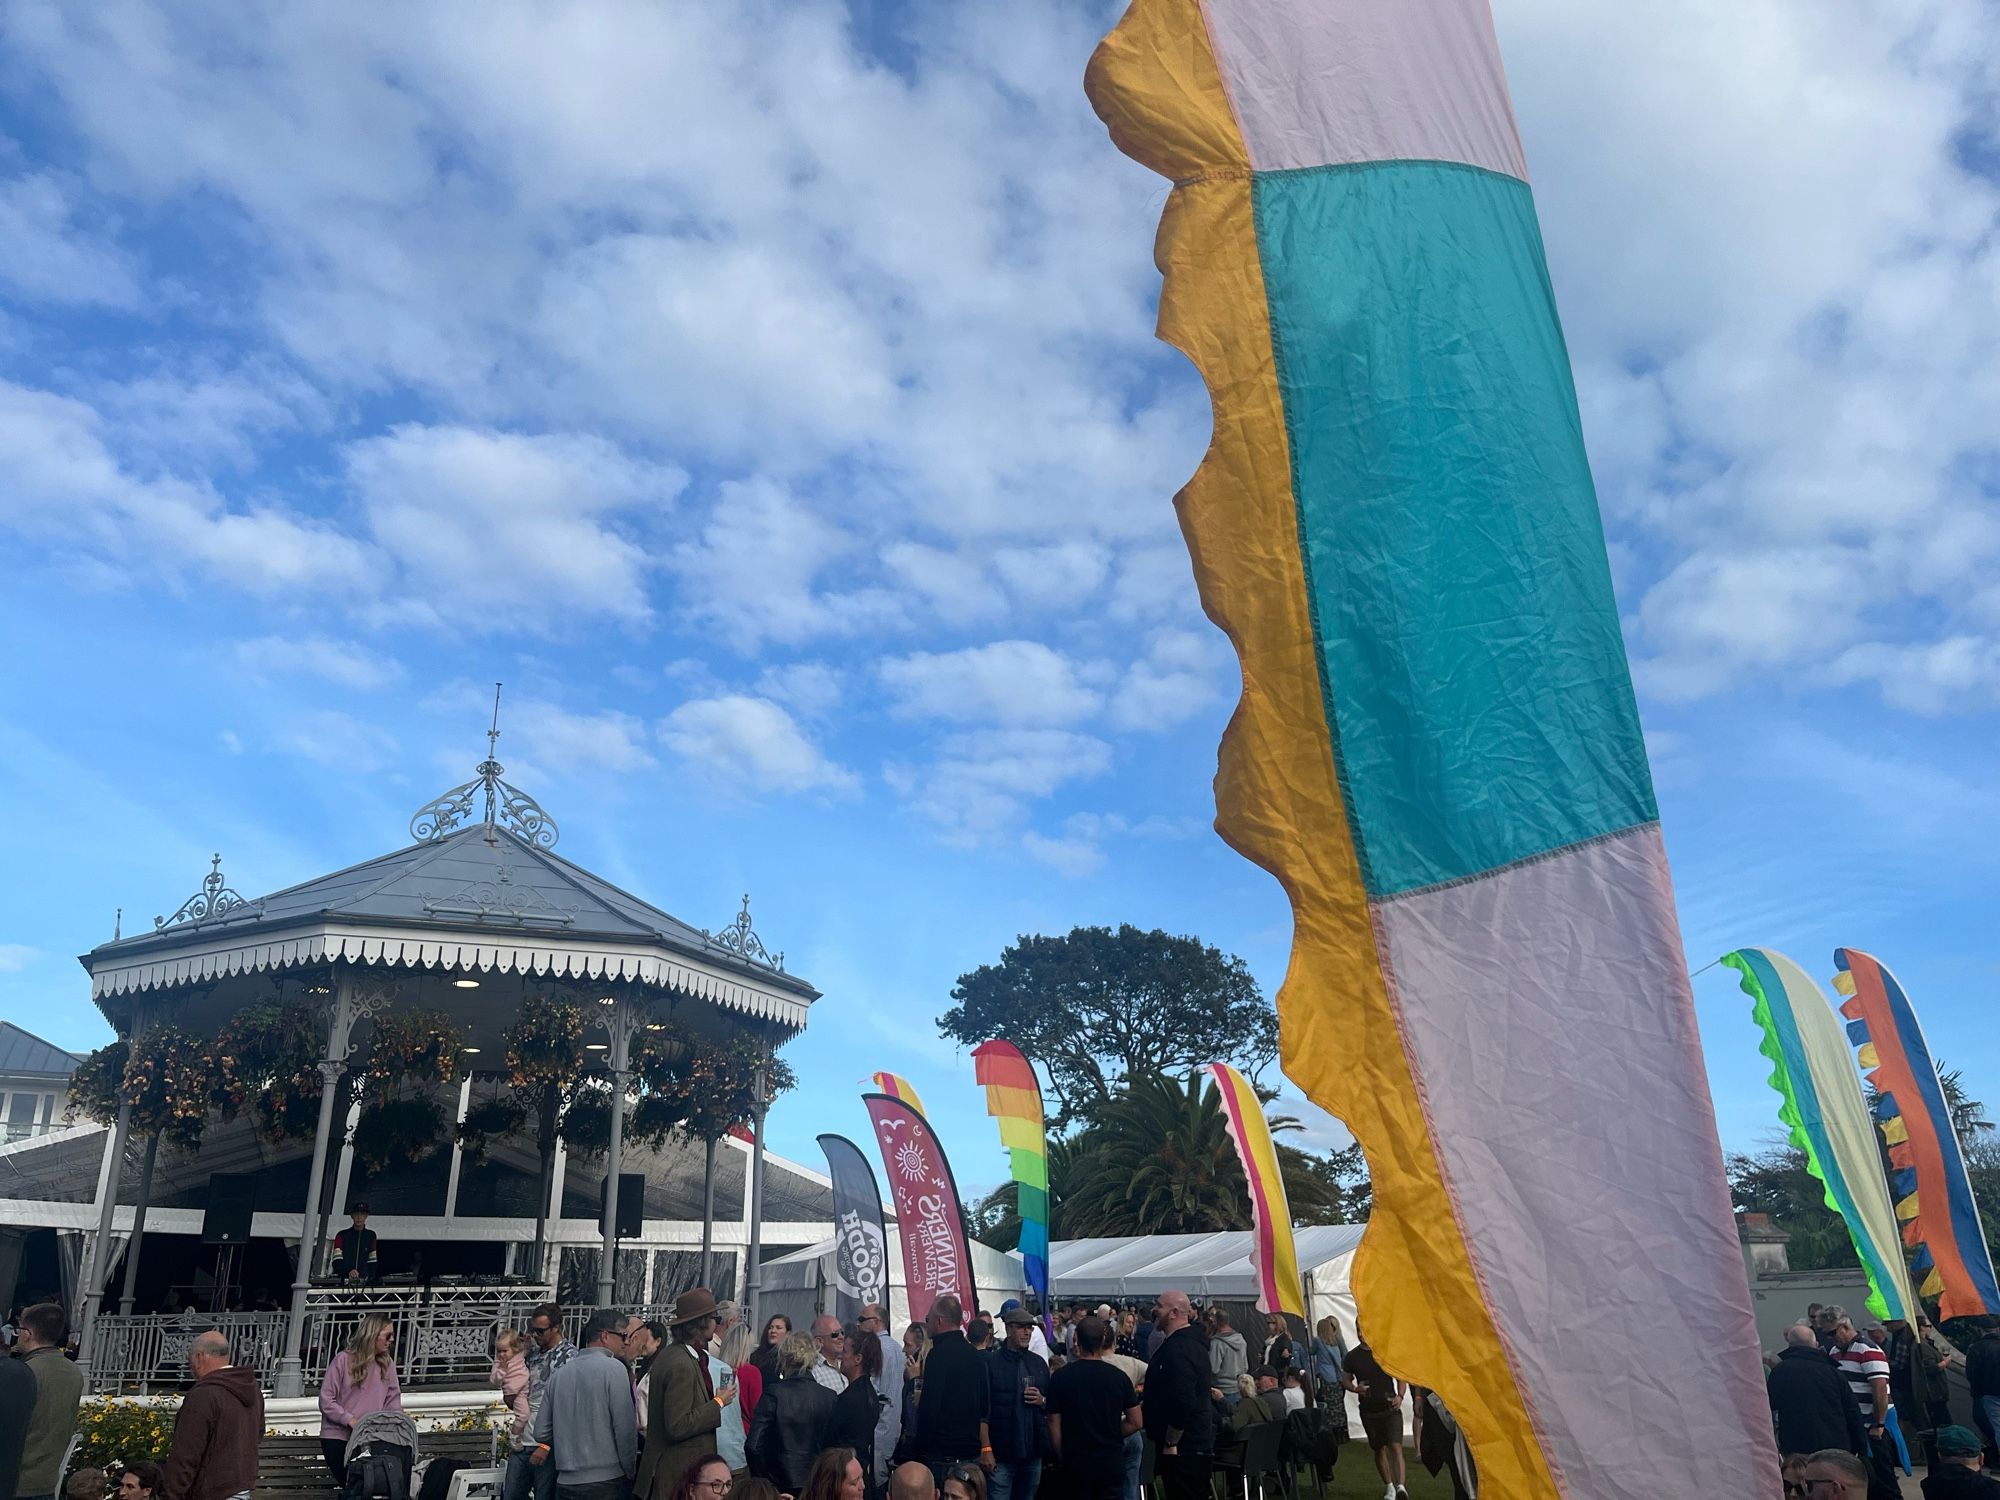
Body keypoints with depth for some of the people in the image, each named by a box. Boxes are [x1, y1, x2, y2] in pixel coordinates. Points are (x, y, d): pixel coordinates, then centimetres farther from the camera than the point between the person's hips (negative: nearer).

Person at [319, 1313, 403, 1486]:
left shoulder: (387, 1363, 6)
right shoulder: (344, 1359, -8)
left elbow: (393, 1399, 5)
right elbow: (326, 1400, -10)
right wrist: (350, 1420, -18)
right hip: (337, 1436, -4)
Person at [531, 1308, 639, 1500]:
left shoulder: (559, 1374, 7)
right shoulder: (613, 1368, -9)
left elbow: (540, 1433, 9)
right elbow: (625, 1429, -14)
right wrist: (630, 1472, -1)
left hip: (565, 1483, 5)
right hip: (606, 1481, -5)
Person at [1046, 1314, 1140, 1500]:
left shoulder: (1060, 1377, -9)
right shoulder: (1119, 1376, -5)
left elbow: (1054, 1426, -6)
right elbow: (1135, 1422, 0)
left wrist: (1063, 1457, 7)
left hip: (1076, 1462, 0)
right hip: (1112, 1462, 1)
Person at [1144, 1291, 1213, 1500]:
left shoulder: (1178, 1349, -22)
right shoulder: (1191, 1341, 13)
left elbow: (1182, 1402, -29)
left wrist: (1170, 1443, -21)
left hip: (1181, 1446, -10)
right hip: (1196, 1441, 10)